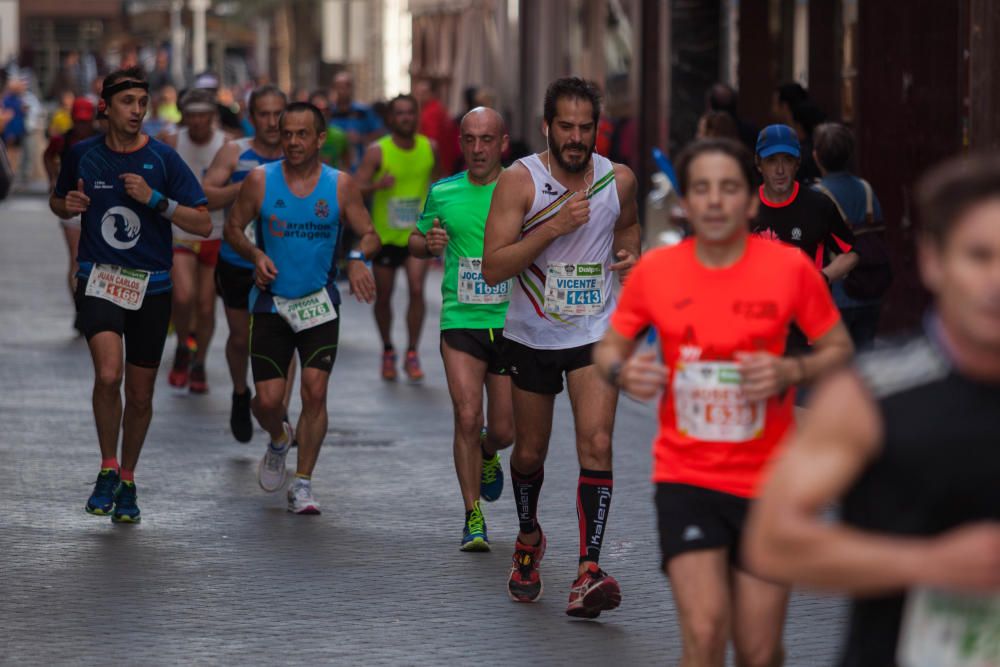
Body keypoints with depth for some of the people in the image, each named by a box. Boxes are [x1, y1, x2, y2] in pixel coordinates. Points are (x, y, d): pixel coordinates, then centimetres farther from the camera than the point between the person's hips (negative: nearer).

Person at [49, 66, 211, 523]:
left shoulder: (162, 159, -4)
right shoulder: (82, 155, 1)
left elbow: (203, 224, -5)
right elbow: (58, 201, 19)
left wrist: (154, 199, -17)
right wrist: (68, 205, -5)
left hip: (150, 287, 1)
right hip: (98, 281, 0)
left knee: (140, 394, 7)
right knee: (108, 375, -23)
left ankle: (127, 482, 30)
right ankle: (107, 470, -3)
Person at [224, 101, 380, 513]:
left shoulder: (340, 185, -2)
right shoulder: (260, 181, -3)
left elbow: (369, 234, 2)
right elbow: (233, 228, 6)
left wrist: (358, 258, -21)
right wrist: (255, 255, -13)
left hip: (320, 303, 0)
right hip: (271, 304, 0)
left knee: (315, 391, -11)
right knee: (267, 399, -4)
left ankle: (303, 484, -1)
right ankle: (279, 440, 32)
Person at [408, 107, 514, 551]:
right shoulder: (443, 194, 5)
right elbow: (416, 243, 19)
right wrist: (428, 243, -4)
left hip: (510, 322, 0)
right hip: (460, 320, 0)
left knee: (504, 430, 5)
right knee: (467, 417, -15)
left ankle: (486, 455, 43)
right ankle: (473, 519, -4)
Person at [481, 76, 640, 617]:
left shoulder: (619, 179, -3)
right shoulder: (519, 181, -13)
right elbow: (492, 268, -19)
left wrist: (630, 251, -1)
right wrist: (553, 227, -27)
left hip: (596, 333, 0)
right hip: (532, 335, 0)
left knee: (597, 445, -17)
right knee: (530, 452, 15)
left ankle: (588, 573, -20)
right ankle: (528, 540, 44)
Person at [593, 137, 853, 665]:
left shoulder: (790, 268, -6)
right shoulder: (654, 271, -3)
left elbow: (839, 349, 3)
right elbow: (608, 348, 9)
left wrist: (791, 372, -18)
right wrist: (622, 371, -15)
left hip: (766, 483, 0)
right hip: (685, 478, 0)